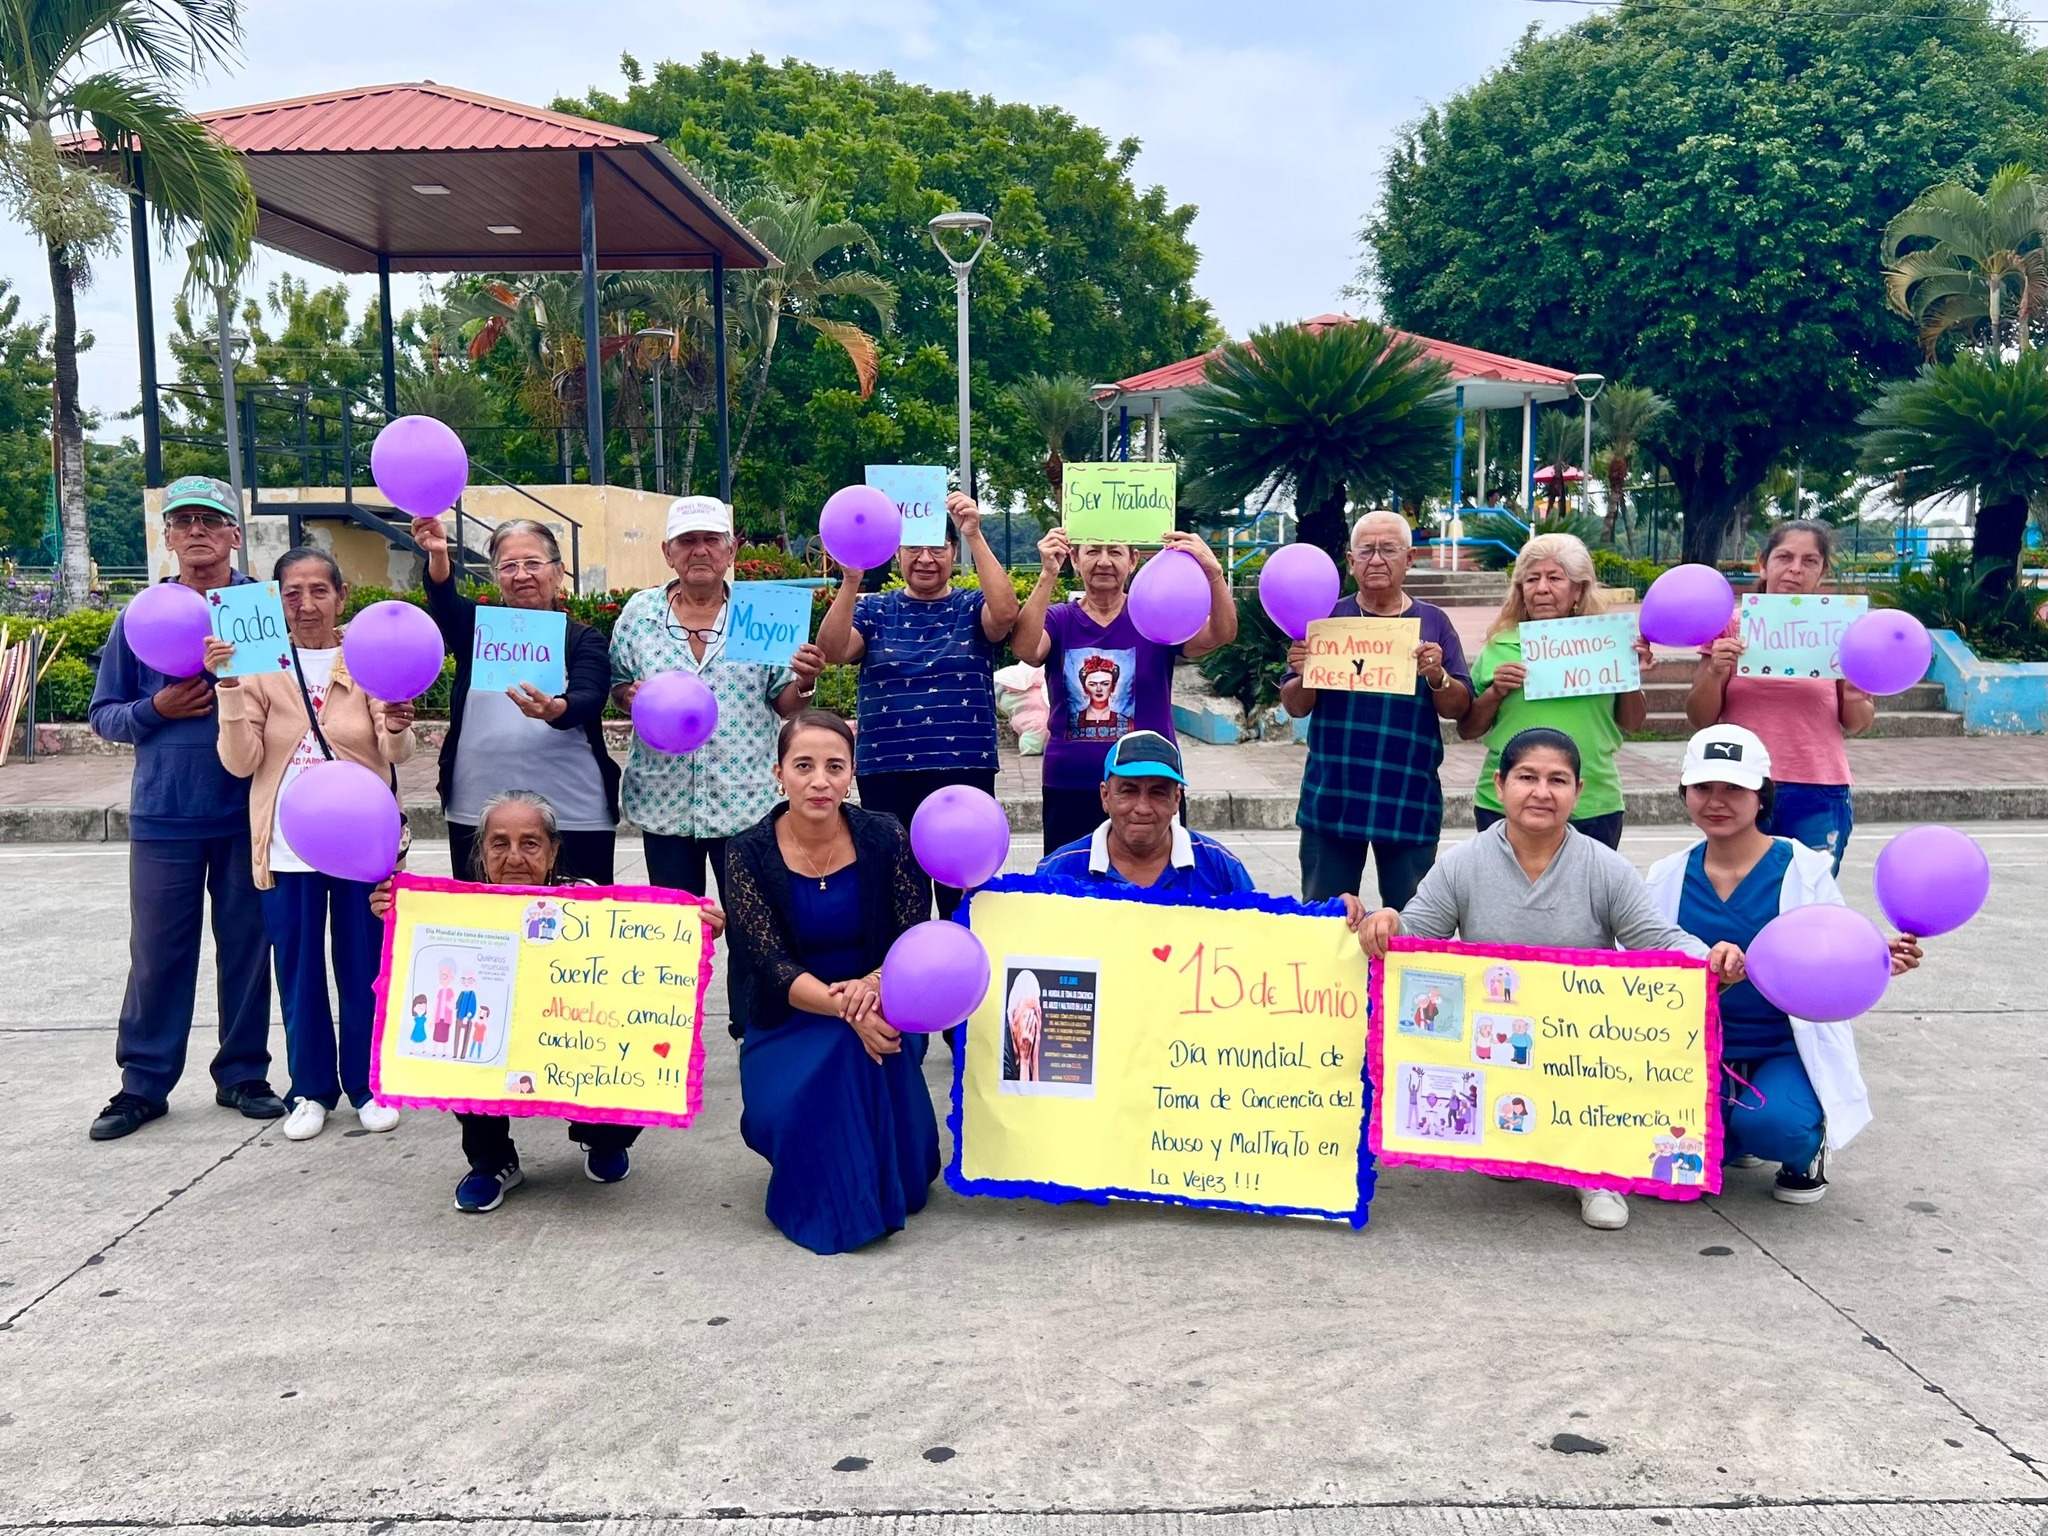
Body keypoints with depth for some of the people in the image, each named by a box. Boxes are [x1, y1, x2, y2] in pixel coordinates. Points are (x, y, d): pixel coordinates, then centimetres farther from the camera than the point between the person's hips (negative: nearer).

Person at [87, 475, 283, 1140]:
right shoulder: (142, 617, 5)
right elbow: (102, 714, 9)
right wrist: (157, 709, -9)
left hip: (249, 811, -1)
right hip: (164, 815, 1)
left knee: (247, 945, 8)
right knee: (158, 953, 6)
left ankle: (243, 1074, 21)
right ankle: (144, 1083, 18)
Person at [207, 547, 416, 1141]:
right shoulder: (259, 665, 2)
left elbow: (397, 752, -9)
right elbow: (241, 761, -5)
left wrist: (397, 728, -32)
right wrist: (230, 687, -17)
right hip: (288, 846, 1)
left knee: (365, 968, 8)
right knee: (299, 972, 9)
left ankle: (368, 1083, 23)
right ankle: (312, 1088, 24)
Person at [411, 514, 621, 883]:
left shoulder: (584, 640, 5)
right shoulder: (479, 627, 10)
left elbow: (587, 700, -14)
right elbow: (444, 603, -13)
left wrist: (554, 710, -38)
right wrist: (438, 555, -34)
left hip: (573, 818, -1)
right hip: (476, 815, 2)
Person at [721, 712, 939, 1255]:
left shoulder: (884, 837, -8)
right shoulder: (750, 853, -10)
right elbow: (771, 967, -16)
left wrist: (876, 983, -33)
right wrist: (843, 1007, -36)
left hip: (880, 1008, 0)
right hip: (791, 1023, 0)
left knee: (878, 1051, -33)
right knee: (787, 1104, -30)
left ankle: (886, 1184, -3)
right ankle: (827, 1205, 5)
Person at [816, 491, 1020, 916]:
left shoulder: (972, 608, 6)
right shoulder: (875, 610, 8)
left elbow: (1006, 613, -17)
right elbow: (832, 650, -9)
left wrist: (975, 535, -21)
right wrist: (851, 579, -22)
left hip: (965, 774, -1)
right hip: (885, 777, 1)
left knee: (962, 899, 1)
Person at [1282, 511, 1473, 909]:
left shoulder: (1433, 622, 6)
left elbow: (1459, 708, 2)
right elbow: (1294, 707, 4)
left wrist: (1437, 676, -19)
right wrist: (1303, 675, -17)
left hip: (1410, 801, 0)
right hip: (1331, 798, 0)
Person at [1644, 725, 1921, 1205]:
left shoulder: (1804, 870, -7)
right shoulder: (1667, 877, 2)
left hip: (1788, 1052, -3)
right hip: (1701, 1055, 3)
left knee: (1769, 1121, -34)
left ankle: (1807, 1149, 8)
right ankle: (1731, 1139, 17)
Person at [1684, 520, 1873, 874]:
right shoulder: (1731, 627, 4)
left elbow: (1857, 726, 11)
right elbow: (1699, 720, 5)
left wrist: (1855, 695, -9)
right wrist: (1714, 673, -12)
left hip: (1819, 795, 0)